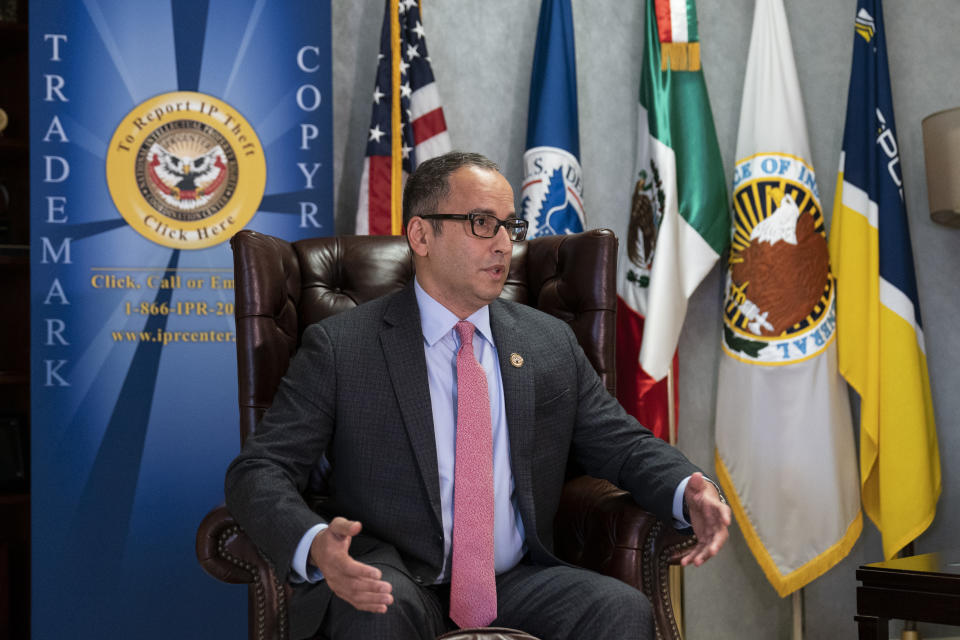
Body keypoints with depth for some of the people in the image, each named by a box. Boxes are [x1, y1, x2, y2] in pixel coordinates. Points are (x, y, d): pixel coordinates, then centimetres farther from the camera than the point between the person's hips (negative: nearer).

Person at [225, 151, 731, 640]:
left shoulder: (551, 343, 11)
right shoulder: (341, 346, -2)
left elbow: (624, 446, 14)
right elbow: (261, 470, -7)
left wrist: (690, 494, -9)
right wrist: (315, 545, -29)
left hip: (515, 585, 4)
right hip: (391, 586, -3)